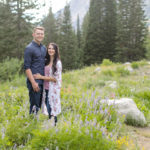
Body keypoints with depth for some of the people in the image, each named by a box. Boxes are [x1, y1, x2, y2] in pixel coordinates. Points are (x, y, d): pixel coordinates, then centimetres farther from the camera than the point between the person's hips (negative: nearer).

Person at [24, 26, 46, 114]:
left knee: (40, 104, 13)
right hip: (34, 81, -7)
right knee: (34, 105, -4)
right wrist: (33, 82, -18)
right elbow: (27, 67, -13)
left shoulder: (44, 48, 13)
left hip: (43, 81, 7)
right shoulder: (29, 48, -9)